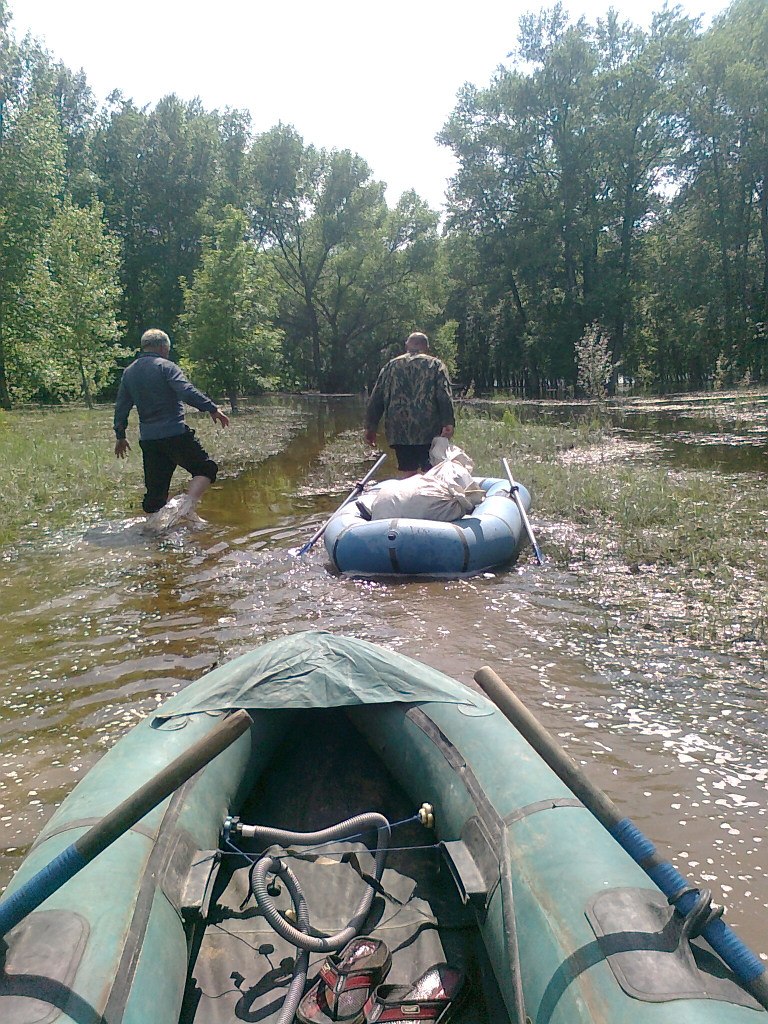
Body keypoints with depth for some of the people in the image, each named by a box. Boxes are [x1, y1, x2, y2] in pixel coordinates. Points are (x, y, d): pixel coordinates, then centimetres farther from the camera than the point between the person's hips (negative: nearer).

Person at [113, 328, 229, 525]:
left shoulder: (128, 372, 15)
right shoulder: (165, 366, -5)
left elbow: (121, 408, 18)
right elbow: (187, 392, -20)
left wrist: (120, 436, 27)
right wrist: (212, 408, -20)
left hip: (148, 439, 7)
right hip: (174, 433, -6)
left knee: (155, 490, 12)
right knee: (206, 468, 3)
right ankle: (188, 504, -19)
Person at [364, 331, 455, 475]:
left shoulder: (390, 366, 15)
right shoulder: (436, 365, 7)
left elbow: (375, 400, 12)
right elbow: (444, 397, -7)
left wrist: (371, 427, 16)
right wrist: (448, 424, -13)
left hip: (399, 432, 2)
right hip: (429, 431, -2)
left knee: (408, 474, 5)